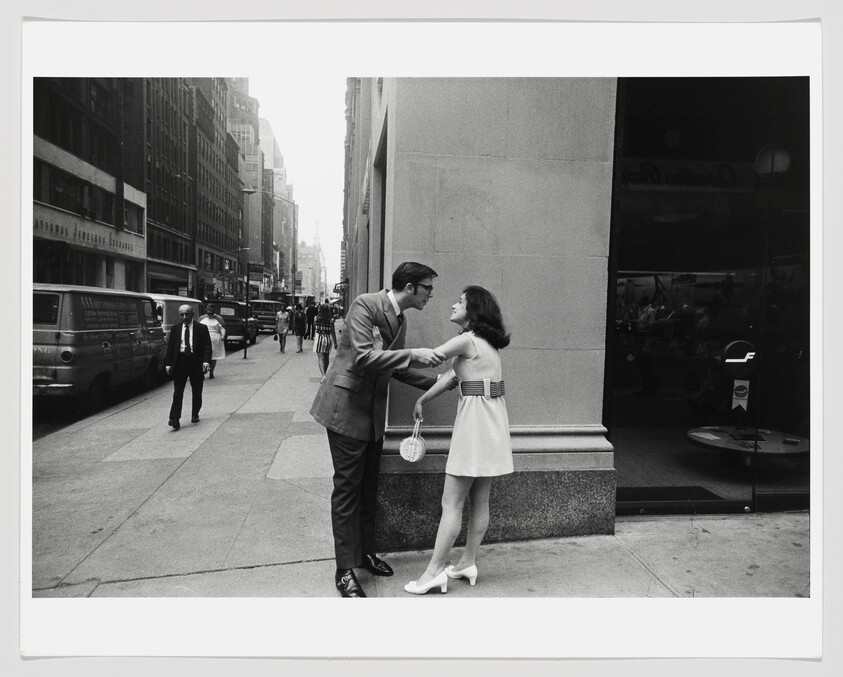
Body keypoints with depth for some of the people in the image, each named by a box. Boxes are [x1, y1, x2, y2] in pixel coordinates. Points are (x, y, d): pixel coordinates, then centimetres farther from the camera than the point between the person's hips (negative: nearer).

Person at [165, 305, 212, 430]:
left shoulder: (202, 328, 1)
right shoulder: (175, 329, 8)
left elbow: (207, 346, -4)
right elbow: (170, 347, 8)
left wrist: (206, 361, -17)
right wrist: (168, 363, 0)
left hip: (196, 362, -1)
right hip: (180, 362, 1)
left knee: (196, 392, 10)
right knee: (177, 392, -4)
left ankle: (195, 414, 27)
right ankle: (175, 419, -6)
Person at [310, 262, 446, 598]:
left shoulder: (401, 320, 8)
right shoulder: (365, 305, -17)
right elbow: (363, 358, -28)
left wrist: (437, 381, 12)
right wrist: (413, 354, -29)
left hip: (373, 411, 8)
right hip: (346, 407, -8)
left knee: (368, 487, 16)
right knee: (347, 488, -1)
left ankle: (365, 552, 32)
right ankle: (345, 570, 11)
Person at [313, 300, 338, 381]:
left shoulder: (317, 318, -8)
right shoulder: (331, 320, -7)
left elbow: (315, 328, 8)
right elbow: (333, 332, -4)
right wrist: (335, 343, 3)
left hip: (319, 338, -2)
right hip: (328, 339, 2)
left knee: (320, 358, -1)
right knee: (326, 358, 16)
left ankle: (323, 375, -18)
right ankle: (325, 373, 29)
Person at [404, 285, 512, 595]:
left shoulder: (467, 340, -14)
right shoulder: (486, 341, 14)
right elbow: (453, 374, 14)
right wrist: (422, 400, 13)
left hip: (475, 419, -9)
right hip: (492, 420, 9)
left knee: (451, 502, -1)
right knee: (479, 499, 15)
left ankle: (434, 570, 7)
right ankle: (468, 562, 26)